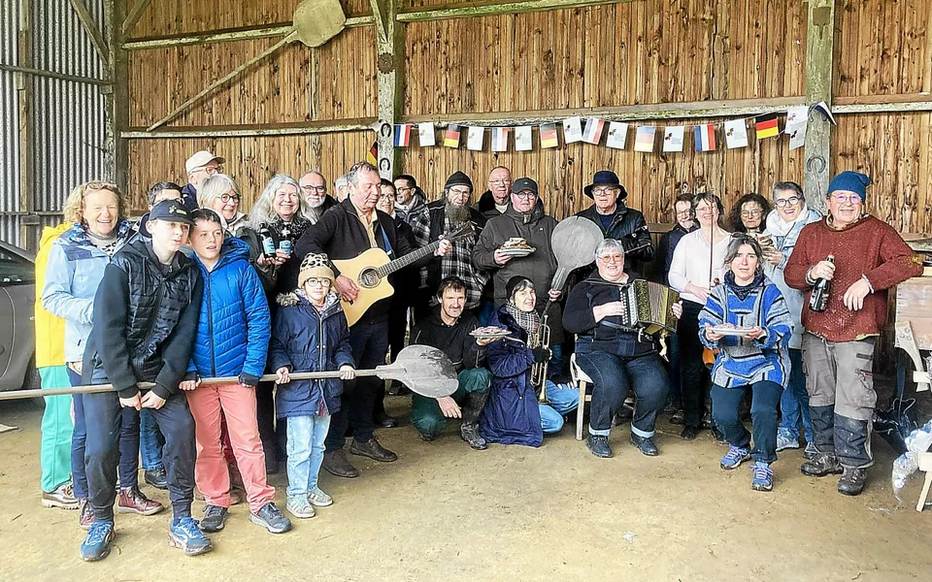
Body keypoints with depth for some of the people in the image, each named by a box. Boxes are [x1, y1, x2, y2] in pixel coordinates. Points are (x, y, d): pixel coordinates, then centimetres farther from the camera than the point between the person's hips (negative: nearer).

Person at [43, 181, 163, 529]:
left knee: (129, 422, 11)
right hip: (85, 351, -3)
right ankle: (86, 500, 18)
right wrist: (91, 310, -22)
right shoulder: (66, 248, -2)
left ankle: (129, 491, 26)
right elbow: (52, 297, -7)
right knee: (88, 428, 2)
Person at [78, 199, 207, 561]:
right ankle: (102, 522, 17)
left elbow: (184, 334, -4)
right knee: (100, 446, -9)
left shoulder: (189, 275, -1)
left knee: (181, 428, -12)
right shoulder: (125, 264, -13)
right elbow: (108, 328, -16)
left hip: (155, 367, 3)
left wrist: (164, 386, -12)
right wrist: (125, 386, -16)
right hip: (107, 365, -3)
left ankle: (181, 520, 1)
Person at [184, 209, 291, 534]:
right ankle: (215, 503, 26)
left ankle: (261, 504, 15)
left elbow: (260, 320, -5)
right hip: (198, 374, 2)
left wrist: (253, 367, -10)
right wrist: (186, 369, -9)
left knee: (248, 439, 2)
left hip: (237, 372, -1)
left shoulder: (241, 270, -4)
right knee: (206, 443, 11)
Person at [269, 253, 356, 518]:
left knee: (318, 444, 17)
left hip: (327, 389, 6)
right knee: (301, 447, -2)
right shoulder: (289, 312, -8)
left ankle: (311, 486, 33)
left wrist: (345, 363, 0)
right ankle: (296, 494, 14)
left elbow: (343, 344, 17)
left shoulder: (336, 312, 8)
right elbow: (277, 345, -5)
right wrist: (281, 366, -21)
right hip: (297, 390, -5)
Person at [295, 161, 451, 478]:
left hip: (378, 318, 7)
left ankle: (363, 438, 34)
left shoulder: (385, 221, 13)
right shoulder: (336, 217, -11)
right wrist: (336, 278, -32)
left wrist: (433, 251, 4)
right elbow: (305, 245, -25)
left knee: (371, 380, 17)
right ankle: (332, 450, 13)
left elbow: (406, 254, 20)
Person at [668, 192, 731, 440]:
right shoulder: (687, 241, 11)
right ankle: (691, 420, 9)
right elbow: (674, 276, 6)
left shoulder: (732, 241, 9)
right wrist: (694, 289, -9)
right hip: (692, 310, 0)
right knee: (691, 366, 0)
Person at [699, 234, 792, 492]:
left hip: (766, 363, -2)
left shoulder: (769, 291, -3)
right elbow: (705, 326, -3)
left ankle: (763, 463, 0)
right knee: (722, 414, -12)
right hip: (730, 364, 2)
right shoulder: (720, 292, 4)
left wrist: (763, 335, -32)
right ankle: (740, 446, 23)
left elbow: (783, 331, -12)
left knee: (762, 410, -24)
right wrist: (710, 335, -27)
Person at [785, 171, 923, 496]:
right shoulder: (810, 233, 12)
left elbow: (911, 263, -12)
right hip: (815, 330, 5)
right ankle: (827, 455, 29)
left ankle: (854, 465, 8)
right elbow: (790, 273, 9)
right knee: (820, 397, 14)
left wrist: (868, 281, -22)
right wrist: (812, 273, -13)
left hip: (856, 334, -4)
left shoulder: (877, 231, 0)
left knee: (852, 402, -6)